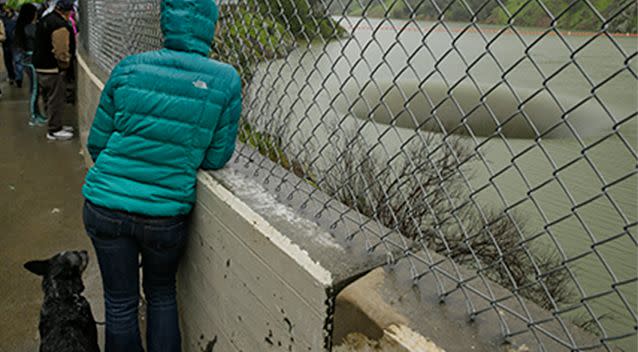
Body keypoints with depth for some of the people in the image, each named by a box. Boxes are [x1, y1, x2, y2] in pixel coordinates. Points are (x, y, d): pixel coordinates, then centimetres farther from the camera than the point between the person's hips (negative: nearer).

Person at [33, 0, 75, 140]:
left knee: (50, 99, 18)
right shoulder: (61, 25, -20)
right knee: (56, 100, -1)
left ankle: (56, 125, 30)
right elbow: (61, 51, -22)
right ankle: (54, 130, 6)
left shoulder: (45, 20, 13)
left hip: (41, 66, 10)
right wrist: (65, 65, -7)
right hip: (53, 69, -10)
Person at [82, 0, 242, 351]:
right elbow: (216, 158, -5)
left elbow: (97, 143, 2)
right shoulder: (226, 81, -9)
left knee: (120, 302, 21)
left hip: (105, 205, 1)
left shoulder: (129, 68, -5)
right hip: (165, 215, -1)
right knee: (161, 294, 26)